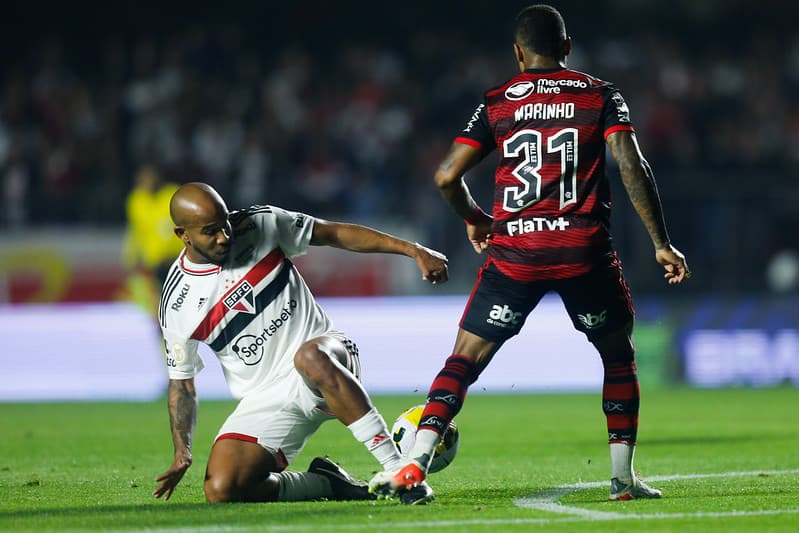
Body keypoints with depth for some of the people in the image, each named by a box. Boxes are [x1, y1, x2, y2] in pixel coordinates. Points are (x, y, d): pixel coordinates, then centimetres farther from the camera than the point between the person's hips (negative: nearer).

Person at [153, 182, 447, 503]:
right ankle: (327, 484, 0)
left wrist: (414, 250, -1)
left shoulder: (261, 224, -2)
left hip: (324, 357, -2)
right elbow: (181, 383, 4)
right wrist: (182, 451, -11)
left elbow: (335, 234, 6)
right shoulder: (177, 304, -3)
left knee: (311, 357, -40)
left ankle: (397, 467, -36)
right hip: (265, 402, 2)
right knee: (220, 491, -21)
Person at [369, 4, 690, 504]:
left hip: (515, 254, 0)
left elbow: (447, 176, 4)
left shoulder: (497, 104, 8)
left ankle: (414, 466, -11)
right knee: (620, 356, 20)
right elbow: (633, 167, -5)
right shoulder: (602, 96, 6)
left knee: (465, 359, 5)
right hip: (584, 252, 0)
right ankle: (623, 477, 14)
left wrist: (474, 219, 23)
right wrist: (661, 243, -1)